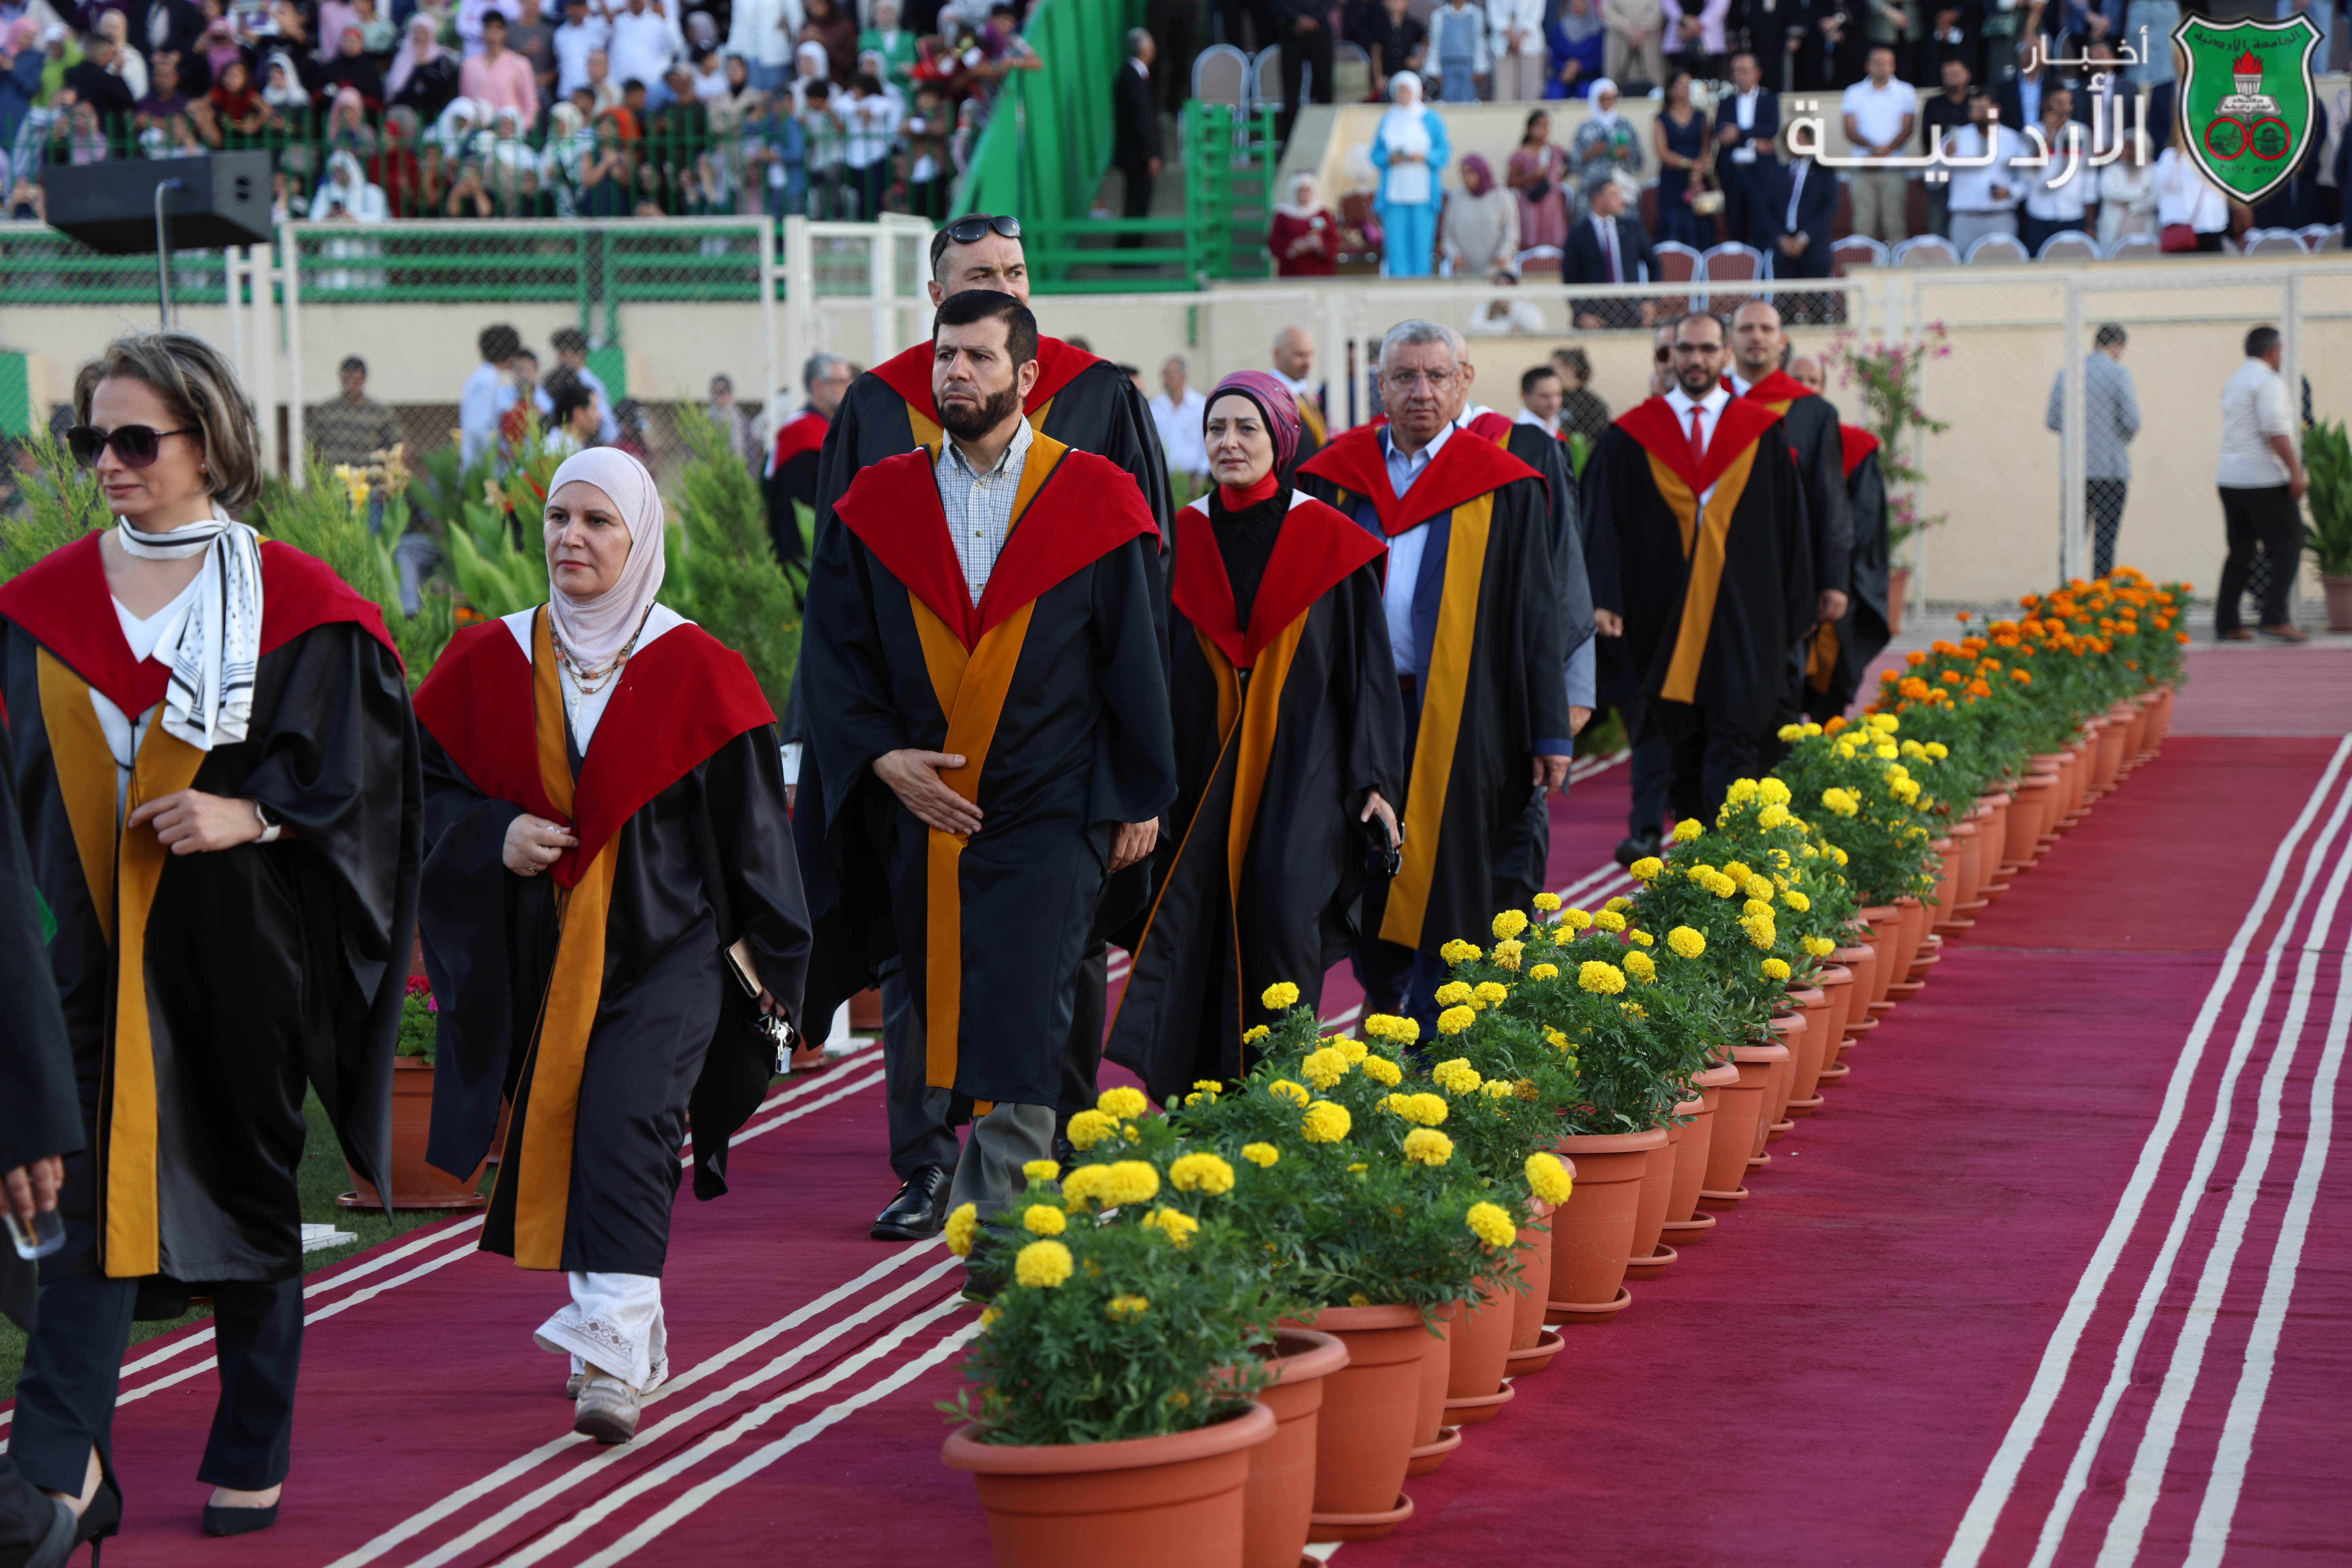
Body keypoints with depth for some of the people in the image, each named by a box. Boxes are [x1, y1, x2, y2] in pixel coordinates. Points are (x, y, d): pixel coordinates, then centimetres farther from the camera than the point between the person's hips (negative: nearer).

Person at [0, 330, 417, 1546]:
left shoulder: (293, 604, -2)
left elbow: (361, 763, -4)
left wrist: (252, 814, -17)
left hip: (238, 940, -1)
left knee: (247, 1185, 9)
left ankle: (253, 1454, 21)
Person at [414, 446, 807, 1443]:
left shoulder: (694, 671, -3)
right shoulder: (490, 665, 4)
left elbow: (749, 822, 1)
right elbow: (425, 785, 9)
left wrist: (767, 958, 2)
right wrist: (494, 837, -12)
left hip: (663, 948, -4)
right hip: (539, 957, 4)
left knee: (623, 1129, -19)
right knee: (556, 1143, 8)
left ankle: (613, 1361, -24)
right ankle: (628, 1332, 27)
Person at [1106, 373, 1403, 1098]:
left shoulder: (1329, 542, 0)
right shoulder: (1182, 542, 7)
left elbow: (1368, 665, 1)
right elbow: (1152, 674, 11)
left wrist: (1375, 781, -5)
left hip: (1300, 775, -3)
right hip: (1203, 780, 3)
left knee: (1279, 919, -15)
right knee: (1198, 936, -2)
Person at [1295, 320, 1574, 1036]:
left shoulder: (1503, 487, 1)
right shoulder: (1337, 478, 9)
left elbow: (1535, 615, 0)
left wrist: (1550, 732, -5)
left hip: (1459, 728, -3)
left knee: (1445, 890, -1)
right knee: (1364, 882, 9)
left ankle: (1431, 1051, 7)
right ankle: (1384, 991, 32)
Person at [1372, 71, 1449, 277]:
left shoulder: (1431, 120, 6)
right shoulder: (1388, 120, 11)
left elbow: (1444, 151, 3)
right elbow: (1376, 154, 10)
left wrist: (1424, 157, -14)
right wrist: (1389, 158, -11)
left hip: (1422, 190, -1)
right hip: (1394, 190, 1)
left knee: (1421, 242, -4)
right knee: (1396, 242, -4)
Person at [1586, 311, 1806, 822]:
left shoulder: (1764, 433, 5)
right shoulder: (1631, 438, 5)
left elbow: (1791, 525, 5)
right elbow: (1607, 524, 2)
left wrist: (1798, 609, 2)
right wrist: (1605, 600, -9)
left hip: (1744, 621, -1)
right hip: (1665, 621, 1)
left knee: (1734, 746, -9)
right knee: (1683, 753, 9)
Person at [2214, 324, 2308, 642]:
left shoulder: (2233, 383, 18)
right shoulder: (2269, 381, -10)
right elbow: (2275, 429, -20)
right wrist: (2296, 471, -19)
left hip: (2230, 478, 9)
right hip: (2264, 479, -9)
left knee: (2241, 552, 12)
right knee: (2287, 546, -4)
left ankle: (2226, 624, 8)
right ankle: (2275, 619, -13)